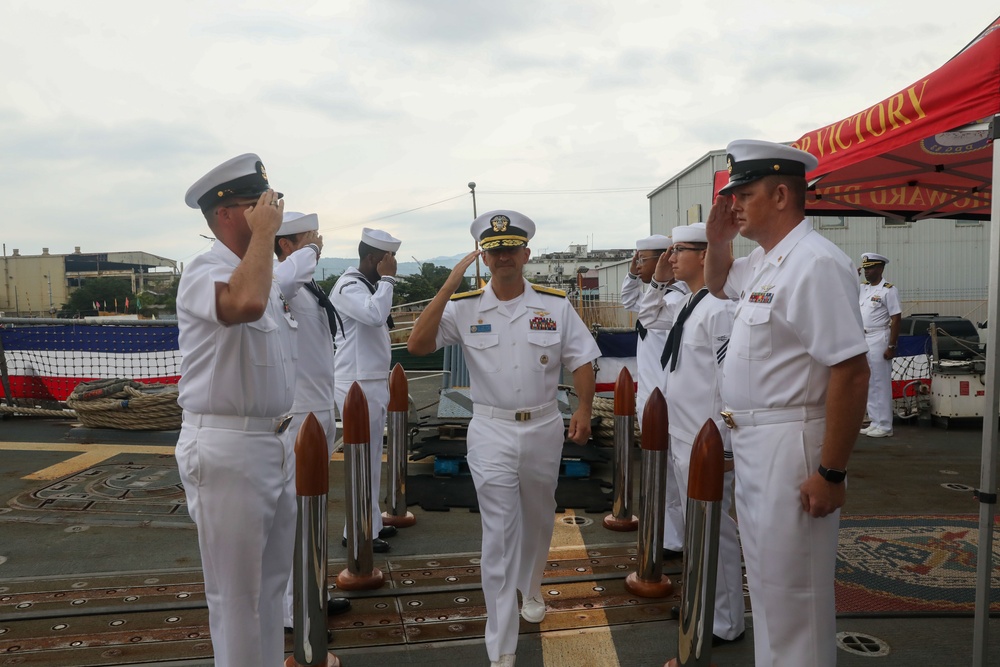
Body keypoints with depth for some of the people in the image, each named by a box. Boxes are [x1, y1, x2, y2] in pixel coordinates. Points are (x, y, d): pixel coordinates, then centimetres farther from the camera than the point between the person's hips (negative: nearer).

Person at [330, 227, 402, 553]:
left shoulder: (369, 286, 15)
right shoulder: (348, 287, -14)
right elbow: (375, 314, -33)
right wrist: (388, 278, -20)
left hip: (374, 384, 10)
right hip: (358, 386, -10)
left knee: (371, 458, 15)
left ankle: (372, 522, 26)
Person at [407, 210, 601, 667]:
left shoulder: (555, 304, 0)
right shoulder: (464, 307, -4)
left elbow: (581, 360, 2)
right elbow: (417, 345, -16)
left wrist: (584, 409, -14)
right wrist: (450, 285, -20)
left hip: (544, 428, 2)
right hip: (491, 432, -2)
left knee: (537, 520, 21)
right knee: (499, 534, -1)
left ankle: (530, 588, 51)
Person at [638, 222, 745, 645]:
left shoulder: (721, 307, -19)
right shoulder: (686, 304, 10)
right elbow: (650, 316, 29)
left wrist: (724, 442, -19)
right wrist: (658, 281, 13)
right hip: (680, 436, 10)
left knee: (714, 531, 3)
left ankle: (725, 624, 20)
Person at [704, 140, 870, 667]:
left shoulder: (815, 263, -20)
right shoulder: (763, 261, 9)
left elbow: (852, 372, -23)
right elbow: (717, 283, 31)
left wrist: (832, 472, -21)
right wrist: (717, 240, 10)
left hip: (791, 446, -10)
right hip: (751, 442, 10)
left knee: (791, 589, 5)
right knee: (766, 578, 23)